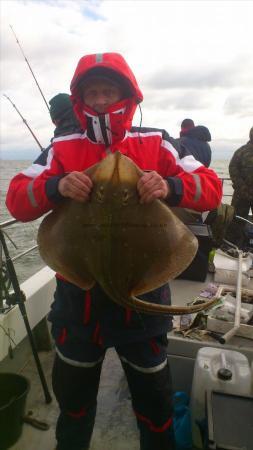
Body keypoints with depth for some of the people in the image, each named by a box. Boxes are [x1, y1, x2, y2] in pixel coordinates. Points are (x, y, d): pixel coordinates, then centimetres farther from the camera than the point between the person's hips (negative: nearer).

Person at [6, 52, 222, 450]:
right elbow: (17, 201, -5)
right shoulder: (63, 148, 0)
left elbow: (211, 188, -6)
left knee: (155, 399, 21)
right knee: (72, 397, 26)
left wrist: (170, 186, -28)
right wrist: (56, 186, -26)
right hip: (78, 295, 2)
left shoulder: (156, 143, -2)